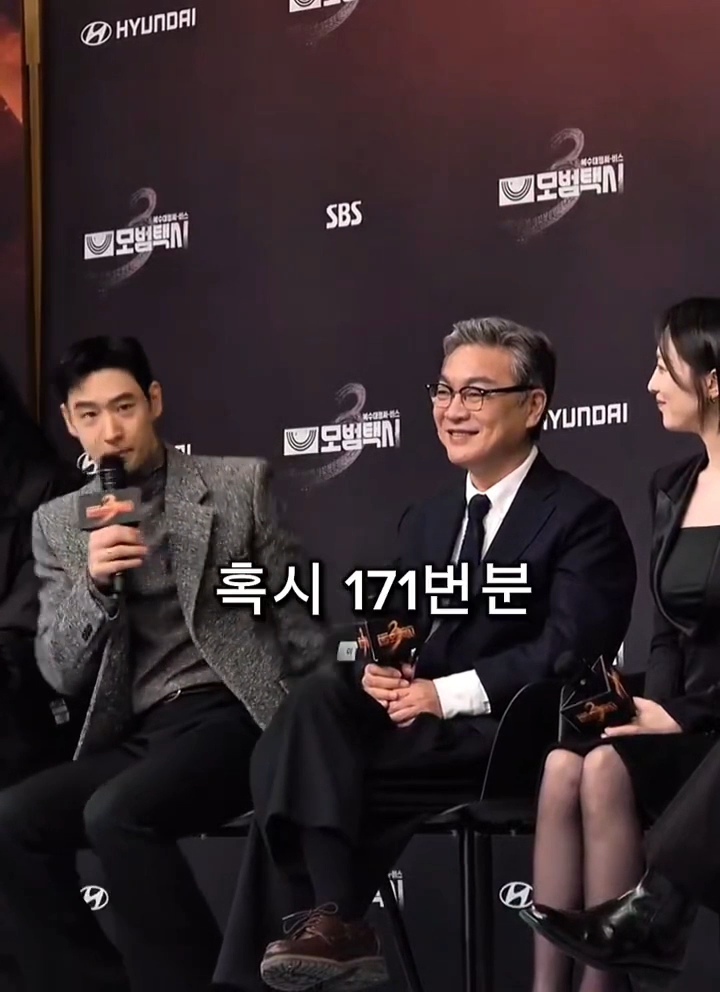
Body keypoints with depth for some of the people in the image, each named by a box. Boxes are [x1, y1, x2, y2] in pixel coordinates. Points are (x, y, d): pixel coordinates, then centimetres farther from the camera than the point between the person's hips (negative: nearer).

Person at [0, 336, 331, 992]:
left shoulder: (240, 483, 5)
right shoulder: (58, 523, 13)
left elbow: (296, 616, 8)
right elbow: (62, 676, 7)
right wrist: (94, 583, -10)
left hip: (233, 717, -4)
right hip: (134, 739, 4)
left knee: (117, 813, -31)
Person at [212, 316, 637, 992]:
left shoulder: (582, 518, -2)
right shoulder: (424, 522, 21)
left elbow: (569, 654, -14)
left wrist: (447, 694, -18)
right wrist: (378, 672, -7)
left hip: (509, 741, -6)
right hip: (416, 728, 6)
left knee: (301, 773, -25)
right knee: (315, 702, -26)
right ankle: (335, 923, -30)